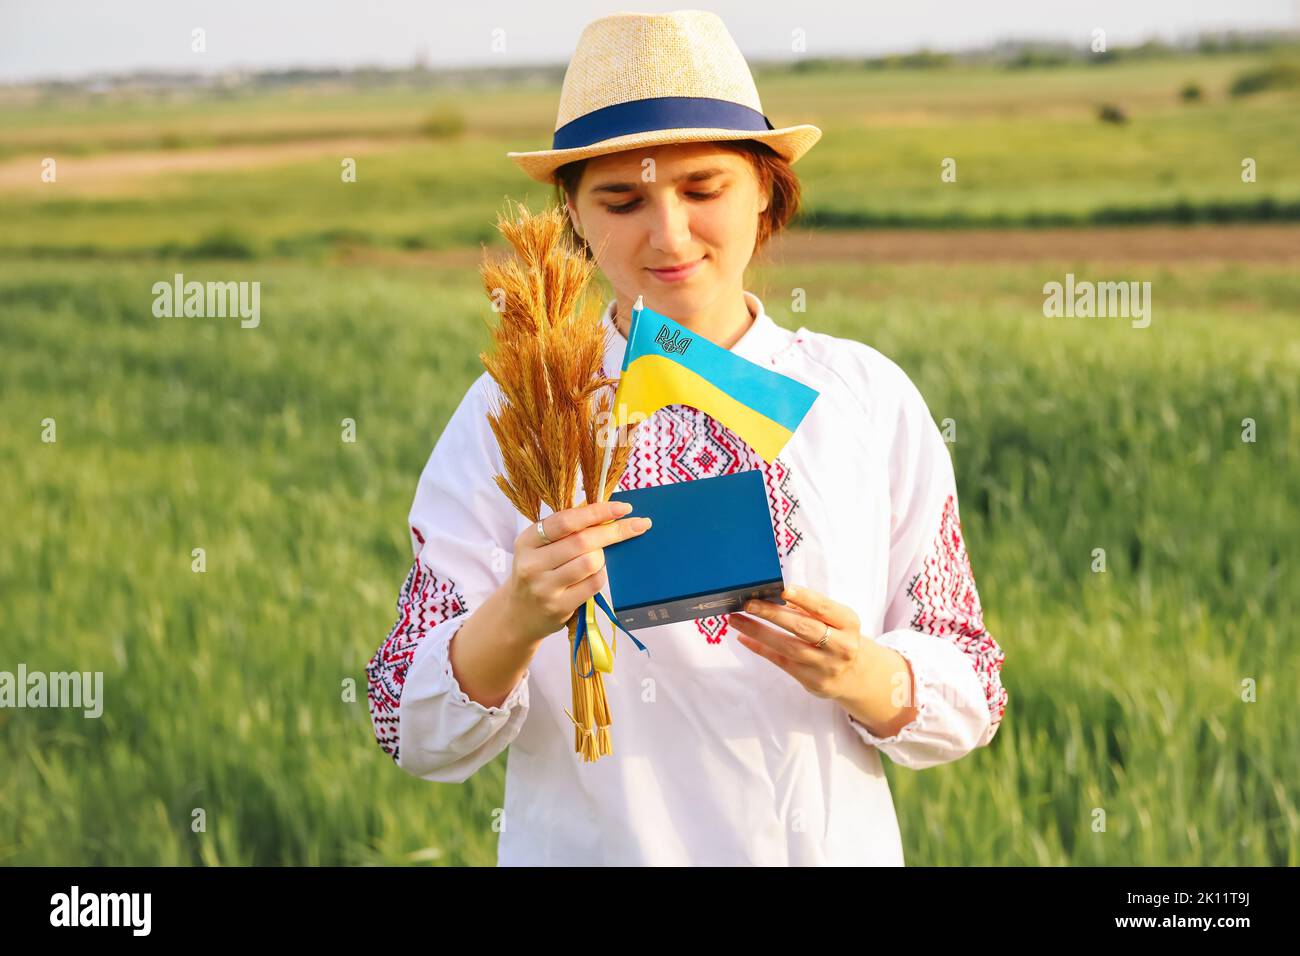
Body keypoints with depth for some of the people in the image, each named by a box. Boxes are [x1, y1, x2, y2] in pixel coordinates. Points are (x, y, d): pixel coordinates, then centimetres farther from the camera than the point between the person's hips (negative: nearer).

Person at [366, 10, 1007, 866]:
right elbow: (421, 738, -9)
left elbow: (970, 701, -1)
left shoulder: (870, 400, -3)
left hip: (831, 845, 1)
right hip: (586, 847, -1)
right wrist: (515, 620, -27)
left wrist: (862, 676, -20)